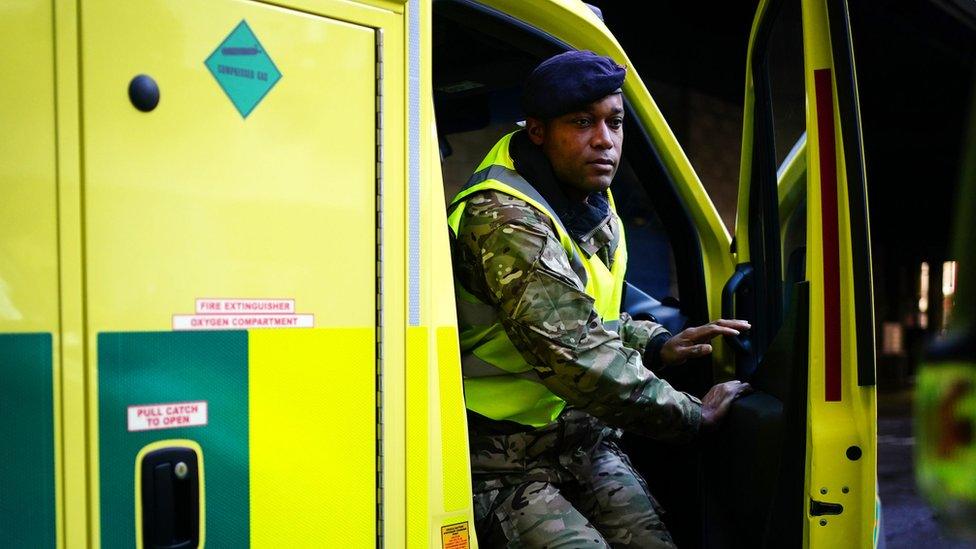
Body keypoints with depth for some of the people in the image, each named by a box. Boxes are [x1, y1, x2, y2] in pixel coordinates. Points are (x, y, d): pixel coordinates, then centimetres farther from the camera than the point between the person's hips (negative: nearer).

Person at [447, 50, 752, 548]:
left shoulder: (594, 204, 8)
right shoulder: (504, 220, -21)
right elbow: (574, 355, -28)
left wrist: (658, 345, 3)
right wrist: (693, 414, -18)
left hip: (584, 440, 7)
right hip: (504, 463, -7)